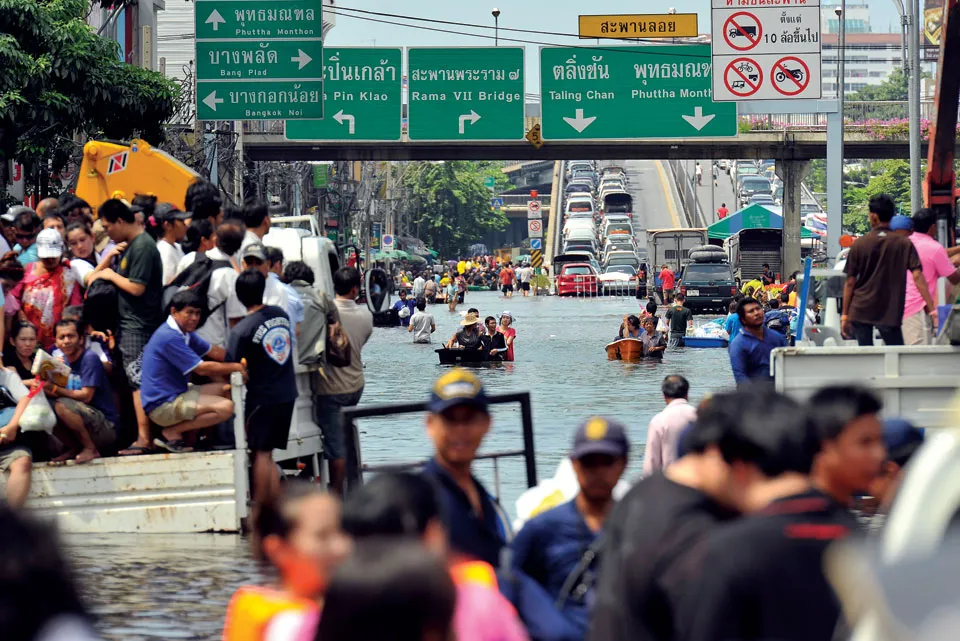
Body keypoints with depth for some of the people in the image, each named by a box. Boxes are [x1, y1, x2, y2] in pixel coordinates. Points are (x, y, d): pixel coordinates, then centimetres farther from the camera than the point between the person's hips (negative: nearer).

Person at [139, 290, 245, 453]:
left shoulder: (185, 333, 11)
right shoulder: (169, 337, -21)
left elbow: (213, 351, 18)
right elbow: (201, 368, -20)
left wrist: (240, 360, 4)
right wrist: (235, 367, -13)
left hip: (177, 395, 11)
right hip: (162, 405, -11)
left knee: (227, 390, 16)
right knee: (225, 407, -22)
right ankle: (171, 433, -9)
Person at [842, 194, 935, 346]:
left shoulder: (859, 244, -2)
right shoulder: (905, 244, -2)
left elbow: (850, 282, -1)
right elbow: (918, 277, -10)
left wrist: (845, 315, 5)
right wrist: (932, 309, -11)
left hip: (860, 311, 0)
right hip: (890, 314, 0)